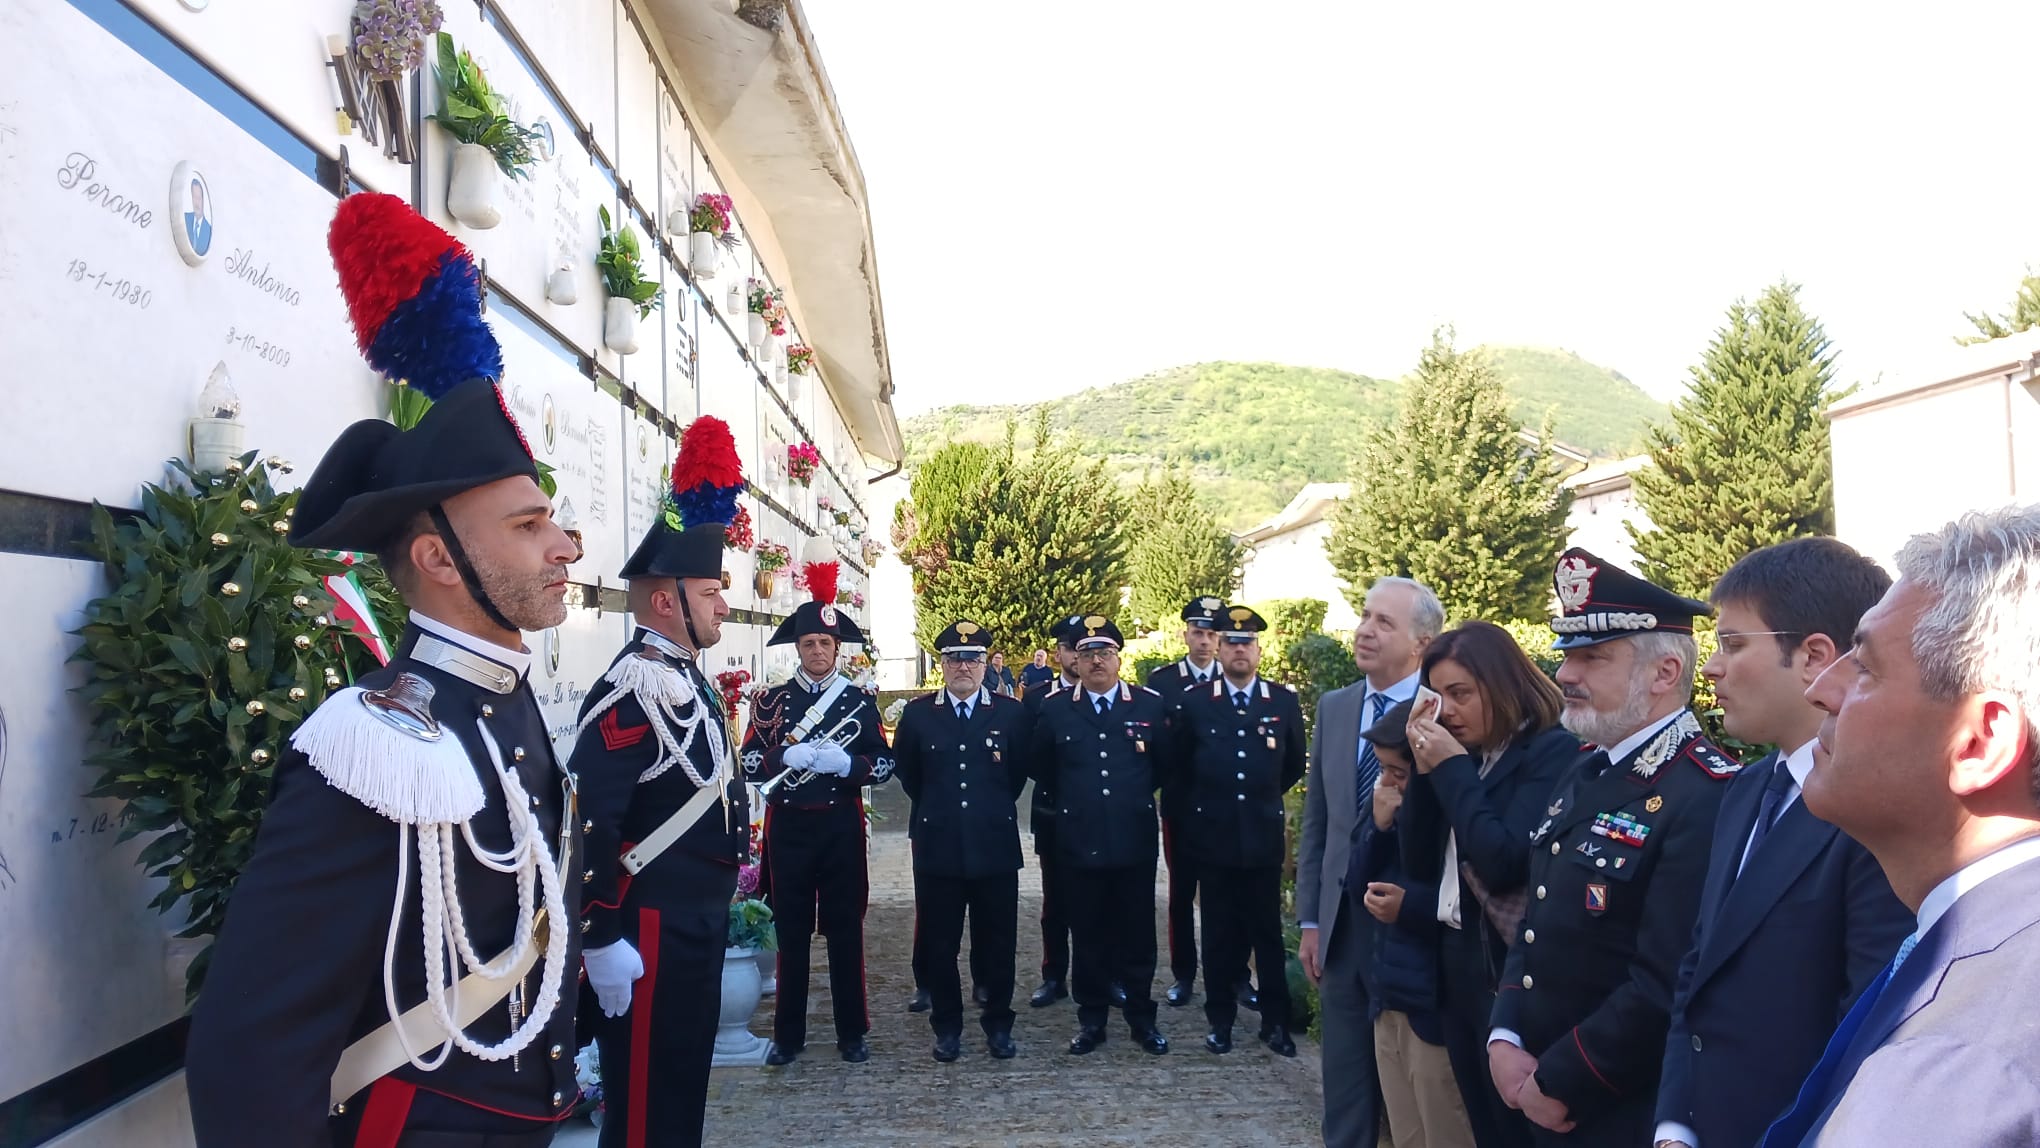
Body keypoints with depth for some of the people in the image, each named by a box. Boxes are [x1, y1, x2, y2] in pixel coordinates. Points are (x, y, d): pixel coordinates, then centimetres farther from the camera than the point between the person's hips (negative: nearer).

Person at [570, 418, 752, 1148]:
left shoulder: (685, 679, 12)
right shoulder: (636, 687, -18)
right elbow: (589, 818, -24)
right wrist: (601, 940, -22)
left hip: (698, 921, 10)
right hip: (652, 930, -10)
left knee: (683, 1087, 19)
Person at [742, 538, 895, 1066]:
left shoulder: (859, 700, 3)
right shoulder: (772, 700, 4)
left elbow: (885, 763, 1)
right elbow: (750, 762, -1)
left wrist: (846, 763, -18)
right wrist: (788, 757, -19)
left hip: (841, 826, 0)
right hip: (789, 827, 0)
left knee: (846, 929, 6)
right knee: (791, 930, 7)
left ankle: (852, 1032, 17)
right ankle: (788, 1033, 18)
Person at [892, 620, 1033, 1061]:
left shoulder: (1012, 713, 1)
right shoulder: (917, 714, 2)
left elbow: (1021, 772, 12)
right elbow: (906, 771, 14)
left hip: (995, 846, 0)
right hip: (937, 847, 0)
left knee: (997, 940, 8)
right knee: (939, 942, 7)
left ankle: (998, 1023, 22)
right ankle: (947, 1026, 21)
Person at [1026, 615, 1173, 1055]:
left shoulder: (1151, 704, -1)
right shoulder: (1055, 709, 1)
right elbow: (1039, 766, 15)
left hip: (1135, 840, 0)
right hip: (1080, 841, 0)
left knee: (1138, 933, 8)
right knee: (1088, 935, 8)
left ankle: (1142, 1018, 21)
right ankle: (1091, 1020, 20)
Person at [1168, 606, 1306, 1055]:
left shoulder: (1285, 702, 1)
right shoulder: (1192, 702, -1)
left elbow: (1294, 766, 14)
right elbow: (1178, 768, 10)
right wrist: (1200, 806, 10)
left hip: (1264, 837, 0)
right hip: (1213, 838, 0)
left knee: (1268, 933, 5)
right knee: (1219, 934, 8)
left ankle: (1275, 1022, 16)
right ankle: (1220, 1020, 19)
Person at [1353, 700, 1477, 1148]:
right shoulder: (1393, 804, 6)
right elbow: (1358, 883, 6)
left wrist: (1413, 905, -26)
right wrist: (1379, 825, -8)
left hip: (1435, 1005, -8)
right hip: (1388, 998, 8)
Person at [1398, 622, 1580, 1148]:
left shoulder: (1554, 751, -13)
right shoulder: (1467, 760, 9)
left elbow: (1502, 862, -23)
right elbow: (1420, 864, 6)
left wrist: (1452, 768, -15)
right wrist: (1426, 769, -3)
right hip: (1459, 969, 8)